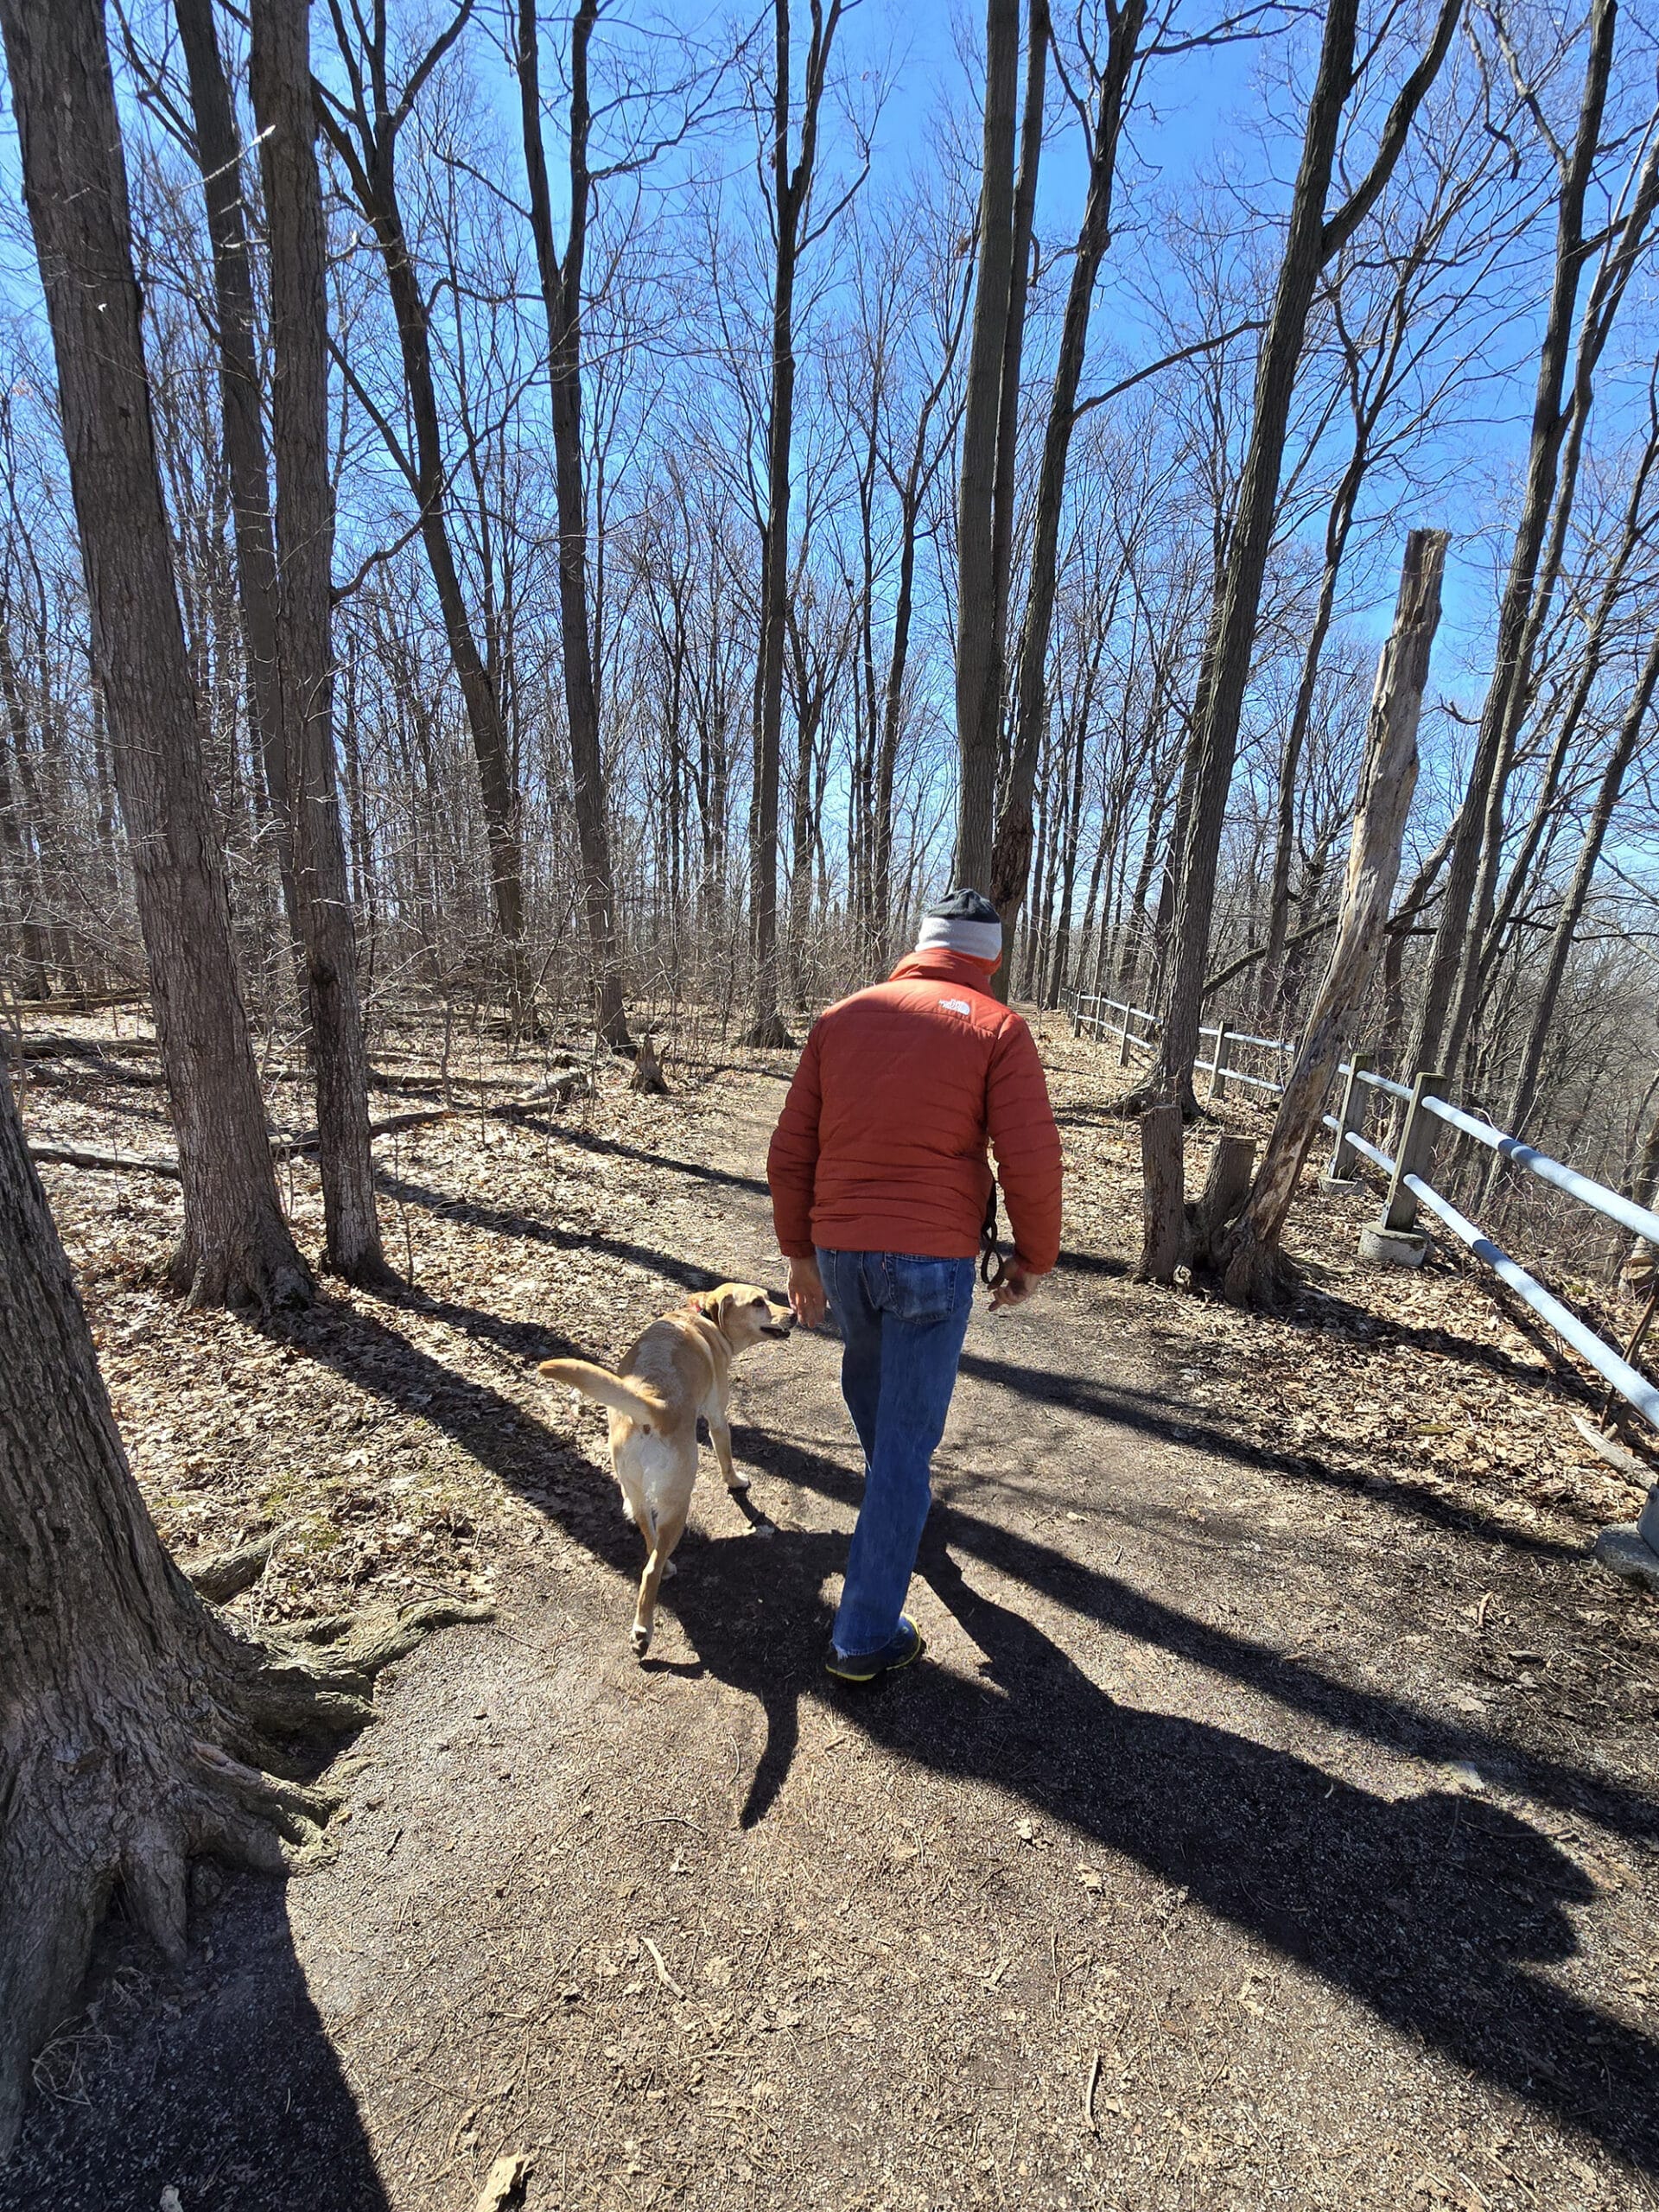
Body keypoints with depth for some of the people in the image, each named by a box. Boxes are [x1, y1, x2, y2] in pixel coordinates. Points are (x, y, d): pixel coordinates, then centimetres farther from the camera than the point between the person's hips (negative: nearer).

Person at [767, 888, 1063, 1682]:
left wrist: (798, 1251, 15)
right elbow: (1031, 1160, -11)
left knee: (866, 1365, 32)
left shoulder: (841, 1018, 5)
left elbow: (790, 1152, 4)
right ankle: (866, 1635, 18)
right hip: (934, 1260, -4)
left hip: (839, 1250, 4)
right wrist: (1033, 1256, 5)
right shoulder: (997, 1029, -5)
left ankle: (892, 1487, 58)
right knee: (907, 1440, 8)